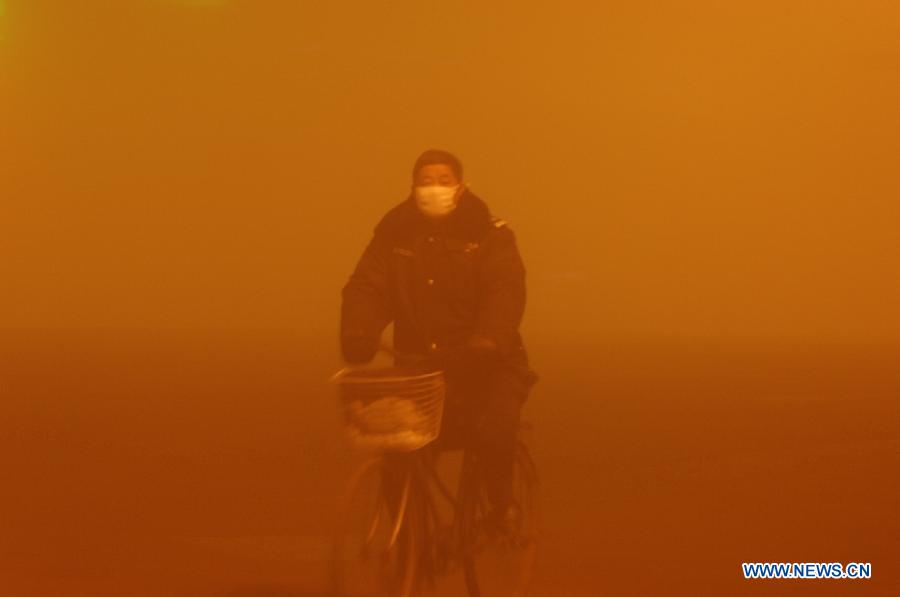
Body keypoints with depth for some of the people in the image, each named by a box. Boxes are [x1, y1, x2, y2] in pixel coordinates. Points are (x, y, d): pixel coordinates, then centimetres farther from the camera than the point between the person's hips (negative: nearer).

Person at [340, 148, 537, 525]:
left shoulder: (490, 235, -2)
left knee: (494, 429, -28)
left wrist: (487, 342, -37)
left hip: (484, 366, -3)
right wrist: (357, 334, -27)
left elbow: (505, 293, -17)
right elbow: (366, 288, -5)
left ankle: (501, 504, 1)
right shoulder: (394, 234, 7)